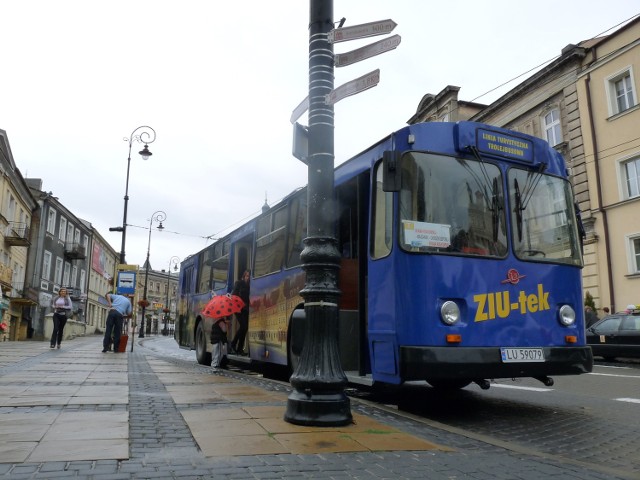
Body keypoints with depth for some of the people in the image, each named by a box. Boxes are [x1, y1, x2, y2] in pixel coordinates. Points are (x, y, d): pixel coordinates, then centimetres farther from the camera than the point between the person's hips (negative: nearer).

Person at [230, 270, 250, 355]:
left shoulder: (249, 285, 16)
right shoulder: (239, 283, 3)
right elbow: (233, 295, -4)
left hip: (245, 309, 5)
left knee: (245, 327, 0)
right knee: (243, 326, -17)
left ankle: (240, 348, 6)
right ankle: (233, 344, -2)